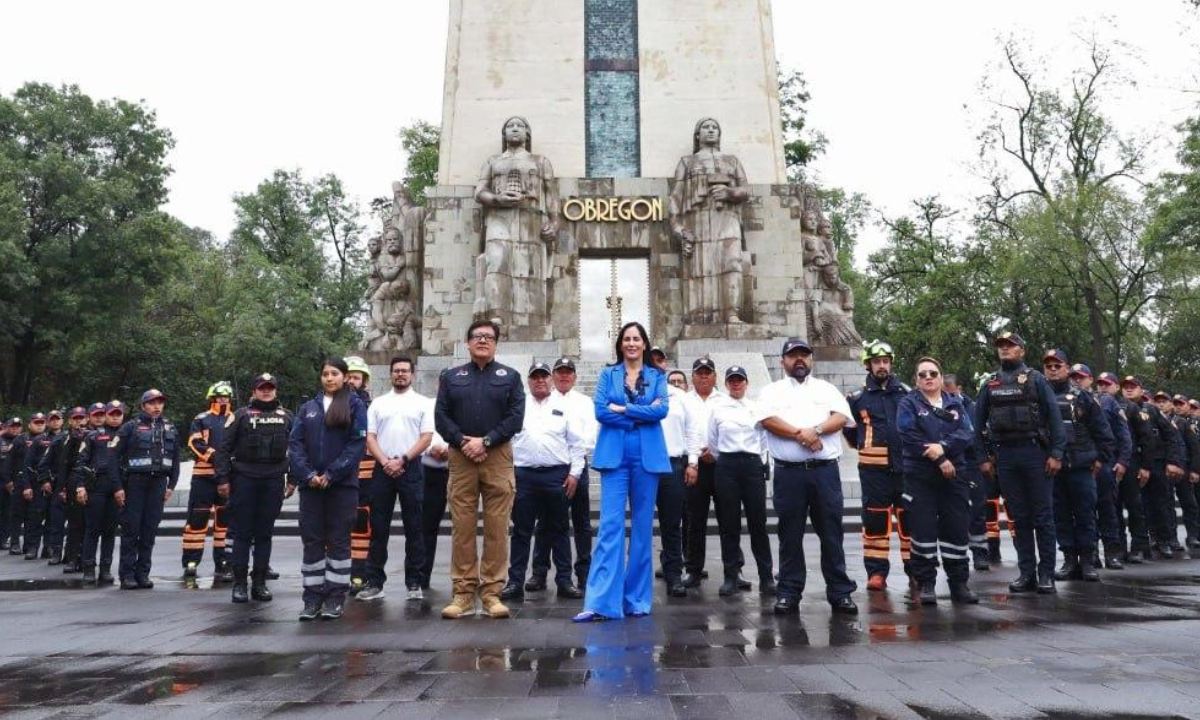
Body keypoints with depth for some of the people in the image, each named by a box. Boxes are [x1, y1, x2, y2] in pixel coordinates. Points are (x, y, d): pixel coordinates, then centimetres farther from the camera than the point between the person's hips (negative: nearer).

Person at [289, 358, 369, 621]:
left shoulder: (356, 406, 3)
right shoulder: (308, 408, 13)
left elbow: (357, 443, -6)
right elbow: (295, 443, 5)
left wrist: (331, 474, -13)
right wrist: (308, 475, -10)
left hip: (342, 484, -3)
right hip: (311, 484, 3)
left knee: (338, 540, 3)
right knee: (312, 541, 5)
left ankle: (336, 598, 9)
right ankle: (313, 598, 12)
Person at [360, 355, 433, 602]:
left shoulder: (422, 403, 6)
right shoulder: (378, 403, 13)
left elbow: (426, 437, -2)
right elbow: (370, 437, 6)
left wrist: (402, 460, -11)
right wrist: (386, 462, -8)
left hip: (411, 468, -2)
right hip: (383, 469, 2)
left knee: (414, 527, 1)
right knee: (378, 528, 4)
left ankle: (414, 583, 8)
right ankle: (374, 582, 11)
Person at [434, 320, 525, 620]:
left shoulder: (510, 376, 11)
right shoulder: (451, 377, 15)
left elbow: (516, 416, 0)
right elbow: (441, 417, 5)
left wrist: (485, 441, -10)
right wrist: (464, 442, -10)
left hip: (498, 457, -1)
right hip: (461, 457, 1)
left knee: (497, 527, -2)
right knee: (462, 526, 1)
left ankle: (492, 592, 4)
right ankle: (463, 592, 7)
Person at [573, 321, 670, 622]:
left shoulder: (657, 376, 11)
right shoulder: (608, 374, 10)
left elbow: (662, 409, -6)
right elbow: (600, 411, -4)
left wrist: (622, 410, -9)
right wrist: (643, 414, -8)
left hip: (647, 456, 1)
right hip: (615, 456, -1)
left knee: (643, 526, 5)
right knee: (610, 525, -8)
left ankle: (637, 599, 13)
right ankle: (600, 602, -10)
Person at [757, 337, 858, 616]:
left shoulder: (826, 388, 16)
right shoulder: (773, 391, 11)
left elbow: (841, 417, 1)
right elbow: (768, 419, -7)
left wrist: (815, 430, -15)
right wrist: (800, 434, -15)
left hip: (825, 470, 1)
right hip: (789, 472, -1)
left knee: (831, 533, 4)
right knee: (790, 535, 4)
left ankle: (840, 592, 12)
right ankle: (789, 593, 12)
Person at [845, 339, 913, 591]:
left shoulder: (905, 392, 6)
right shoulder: (858, 397, 2)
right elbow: (847, 428, 12)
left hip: (905, 466, 1)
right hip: (873, 468, -1)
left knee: (910, 518, 6)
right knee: (875, 520, 2)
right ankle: (876, 572, 9)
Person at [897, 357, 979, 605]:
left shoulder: (956, 405, 14)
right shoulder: (909, 404, 4)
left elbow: (967, 433, -1)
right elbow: (909, 436, -10)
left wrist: (943, 446, -19)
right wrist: (940, 460, -14)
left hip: (954, 475, 3)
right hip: (920, 477, -3)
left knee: (957, 528, 4)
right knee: (923, 529, -3)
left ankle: (959, 583, 15)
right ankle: (925, 583, 6)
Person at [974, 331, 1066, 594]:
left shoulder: (1035, 379, 2)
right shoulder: (990, 385, 12)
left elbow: (1054, 416, -4)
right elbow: (979, 423, 12)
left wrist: (1056, 453, -11)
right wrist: (982, 457, 6)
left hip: (1035, 452, -3)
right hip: (1004, 456, 3)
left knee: (1043, 516, 1)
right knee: (1019, 517, 8)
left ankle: (1046, 574, 7)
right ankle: (1026, 573, 14)